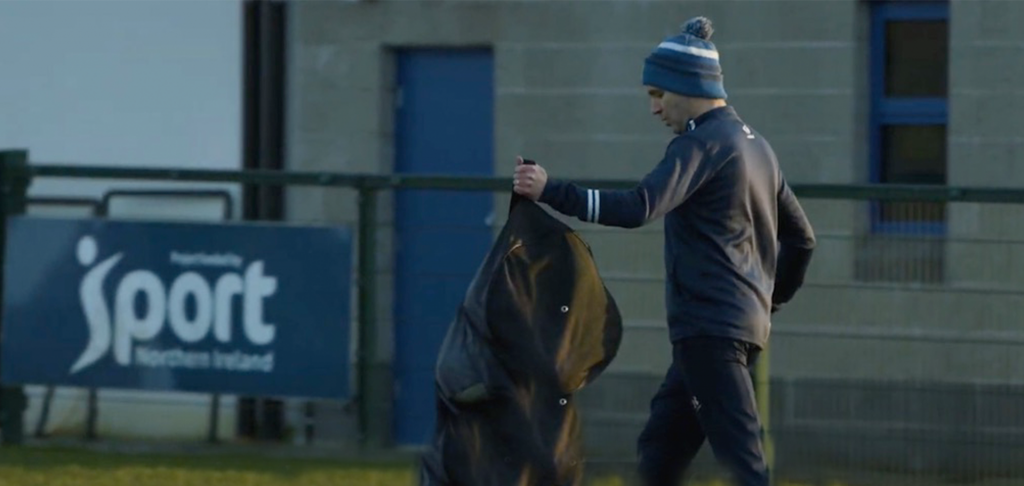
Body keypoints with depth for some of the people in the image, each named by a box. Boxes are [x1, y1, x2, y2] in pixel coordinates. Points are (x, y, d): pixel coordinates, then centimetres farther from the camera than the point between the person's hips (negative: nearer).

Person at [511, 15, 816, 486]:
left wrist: (550, 191, -23)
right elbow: (800, 237, 24)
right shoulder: (756, 145, 19)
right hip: (746, 322, 10)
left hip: (709, 328, -10)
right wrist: (769, 299, 26)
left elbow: (639, 208, -24)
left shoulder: (701, 143, -10)